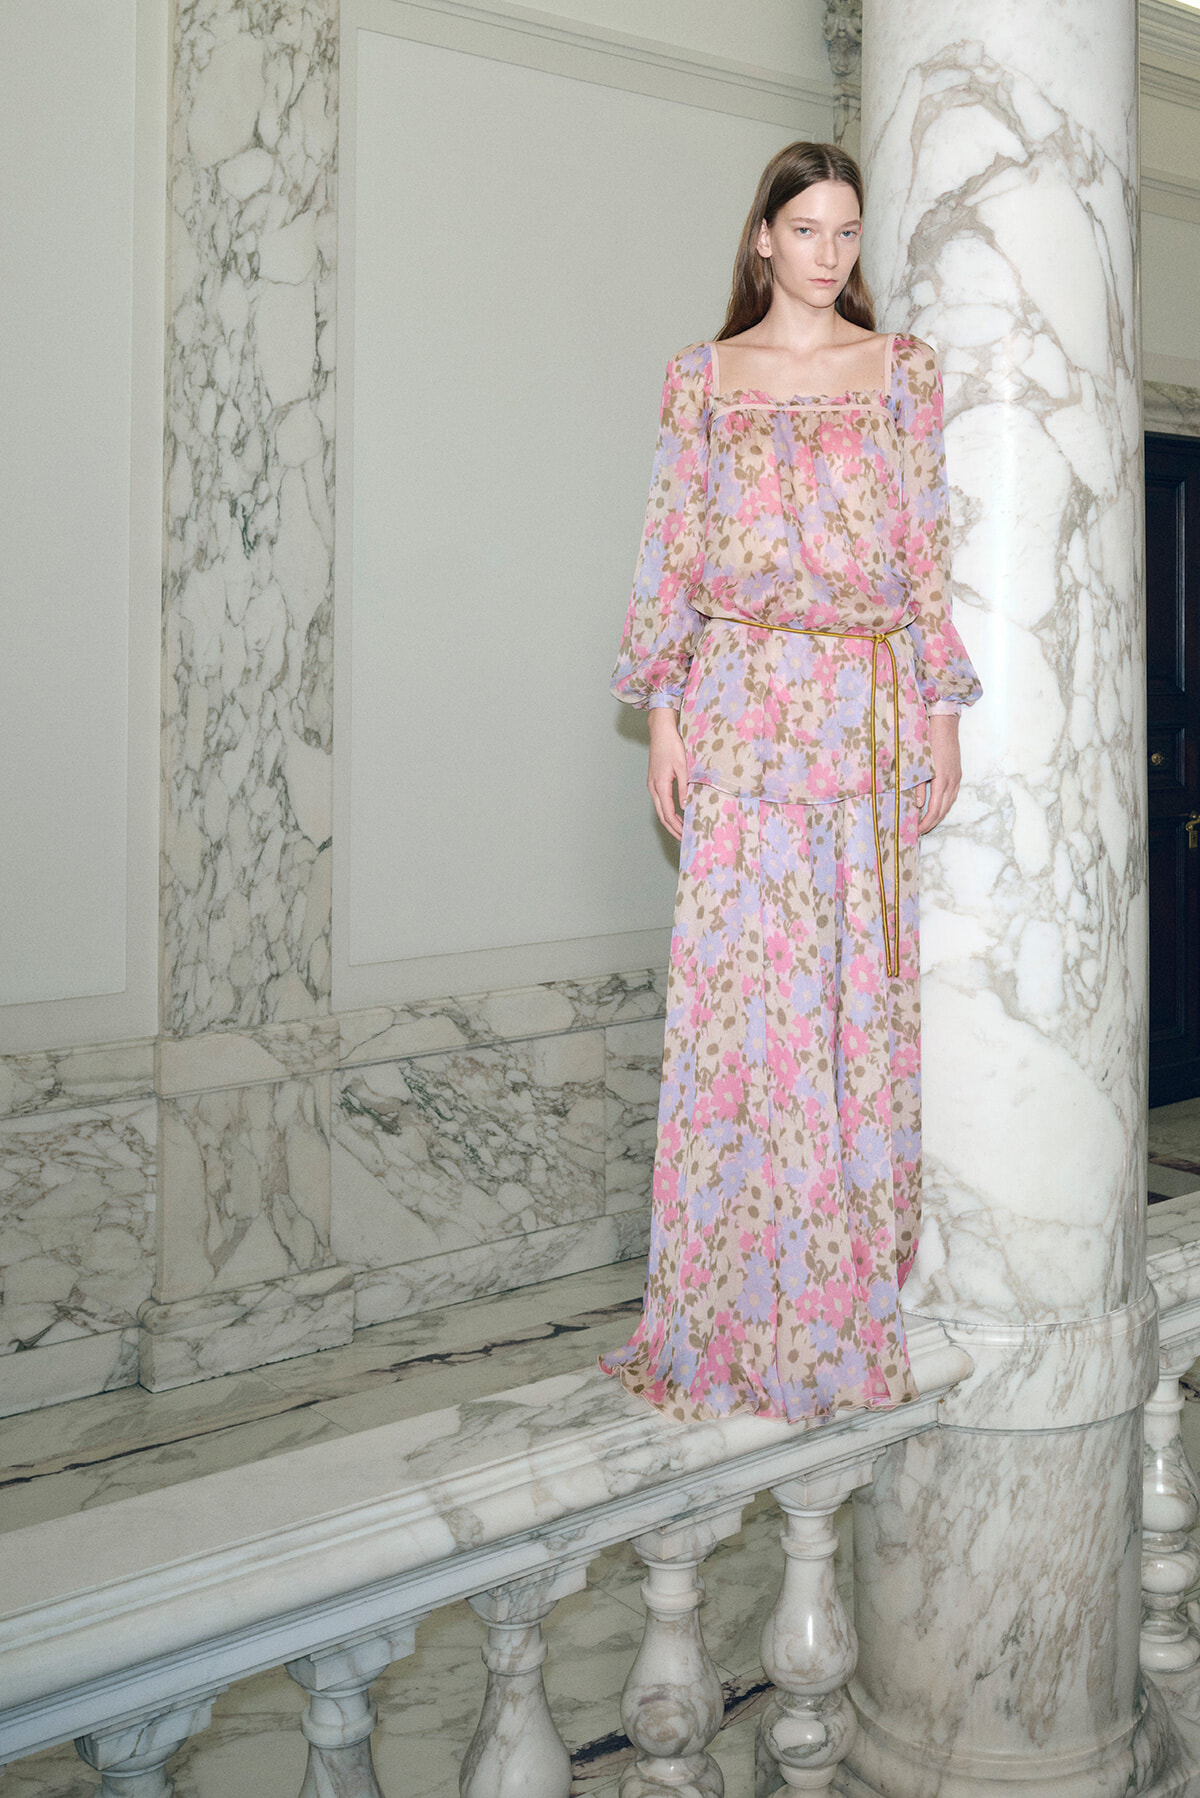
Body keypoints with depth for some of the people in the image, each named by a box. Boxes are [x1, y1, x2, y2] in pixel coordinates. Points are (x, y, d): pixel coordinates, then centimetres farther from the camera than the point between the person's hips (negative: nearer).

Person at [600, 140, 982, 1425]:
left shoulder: (901, 370, 12)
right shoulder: (705, 377, 11)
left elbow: (930, 547, 7)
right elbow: (672, 550, 7)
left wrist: (942, 711, 1)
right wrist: (662, 707, -1)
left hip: (873, 708, 1)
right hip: (744, 704, -1)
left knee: (861, 986, 2)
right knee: (734, 986, -4)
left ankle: (854, 1297, 14)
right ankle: (733, 1305, 7)